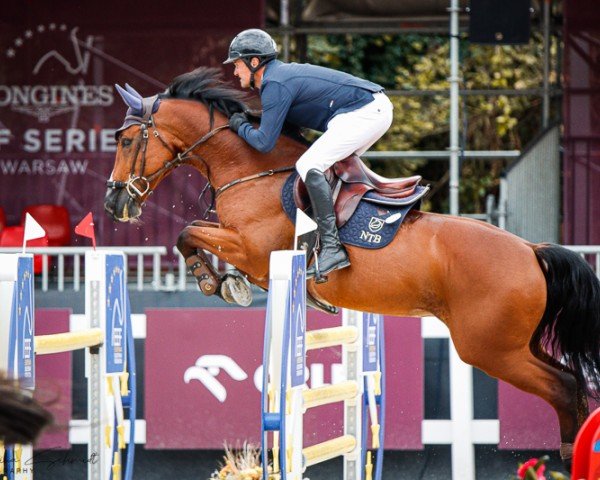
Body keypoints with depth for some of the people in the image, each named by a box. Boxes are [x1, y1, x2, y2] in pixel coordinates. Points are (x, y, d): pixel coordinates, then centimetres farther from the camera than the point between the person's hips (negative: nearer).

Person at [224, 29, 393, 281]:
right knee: (333, 166, 26)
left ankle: (332, 248, -25)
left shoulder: (275, 86, -12)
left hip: (365, 113, -11)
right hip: (377, 108, 11)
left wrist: (241, 126, 4)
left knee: (309, 167, -18)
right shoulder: (284, 72, 19)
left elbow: (265, 143, -14)